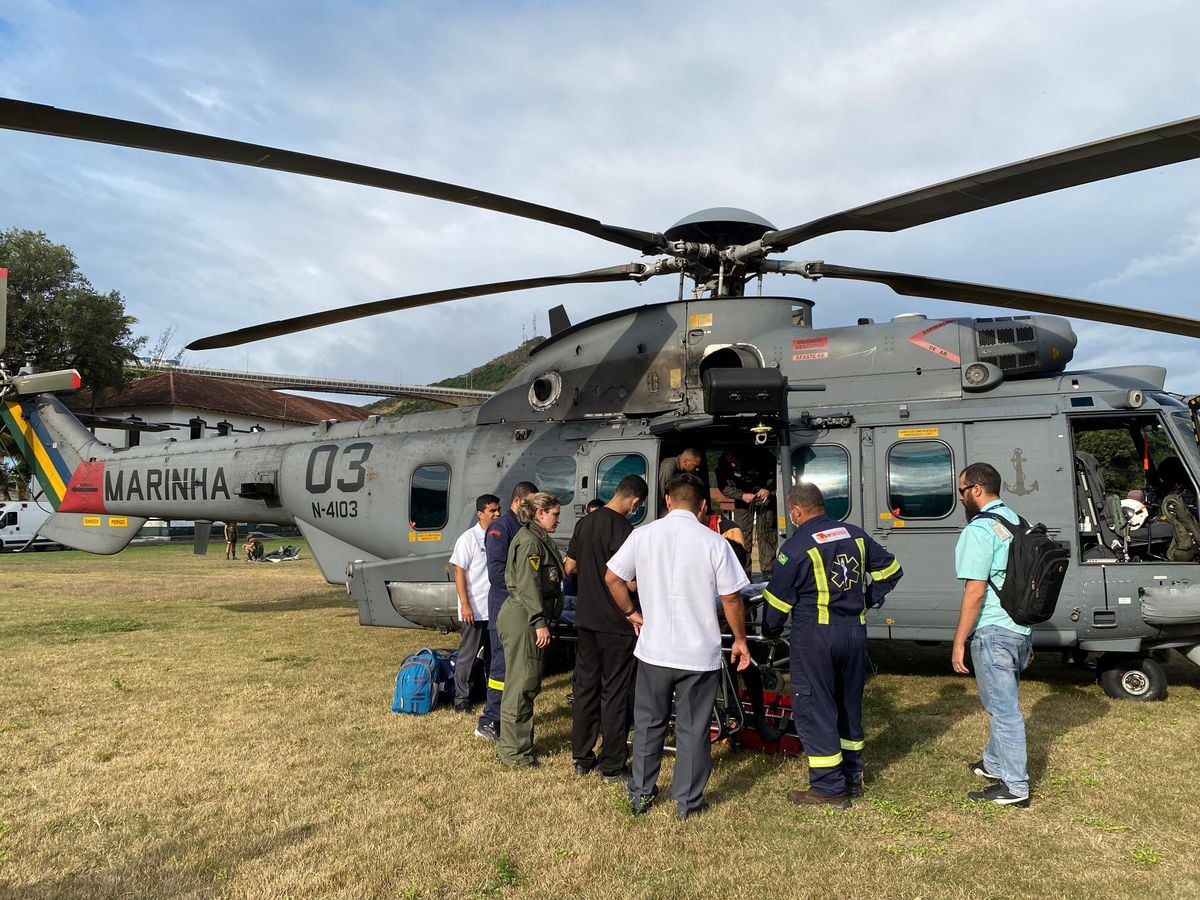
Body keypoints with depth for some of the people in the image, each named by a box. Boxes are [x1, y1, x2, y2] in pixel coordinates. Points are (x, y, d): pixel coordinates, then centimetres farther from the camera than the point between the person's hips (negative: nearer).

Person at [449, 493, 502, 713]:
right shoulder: (468, 538, -10)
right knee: (467, 655, 3)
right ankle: (461, 699, 12)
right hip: (475, 610, -6)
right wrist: (465, 605, -17)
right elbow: (459, 573, -11)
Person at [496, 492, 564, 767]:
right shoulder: (529, 541, -13)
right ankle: (513, 751, 4)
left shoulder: (540, 539, 19)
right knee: (521, 684, -5)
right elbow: (528, 585, -20)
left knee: (529, 683, 15)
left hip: (529, 619, 11)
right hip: (522, 618, -11)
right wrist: (540, 622, -23)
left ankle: (513, 744, 26)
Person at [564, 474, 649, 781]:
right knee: (615, 693, 3)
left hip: (585, 618, 7)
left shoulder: (585, 523, 6)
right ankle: (612, 766, 11)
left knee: (585, 687, 14)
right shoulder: (624, 530, -18)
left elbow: (570, 567, 13)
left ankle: (582, 758, 23)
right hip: (615, 623, -7)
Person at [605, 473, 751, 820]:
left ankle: (640, 794, 29)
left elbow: (612, 578, 1)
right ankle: (687, 801, 22)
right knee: (693, 729, 12)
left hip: (653, 650, 2)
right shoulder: (714, 543, -11)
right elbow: (731, 598, -7)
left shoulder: (643, 535, -5)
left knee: (648, 724, 18)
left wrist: (632, 613, 15)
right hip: (700, 653, -2)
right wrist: (740, 640, 7)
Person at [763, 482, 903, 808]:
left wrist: (769, 632, 9)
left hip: (815, 637, -7)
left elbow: (778, 600, -8)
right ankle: (852, 778, 29)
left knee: (814, 711, 3)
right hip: (855, 632, 7)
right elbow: (890, 570, 15)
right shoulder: (856, 536, 5)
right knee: (849, 705, 19)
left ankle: (829, 789, 6)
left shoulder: (796, 546, -13)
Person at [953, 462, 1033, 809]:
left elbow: (975, 592, -21)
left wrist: (959, 642, -14)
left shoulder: (979, 530, -17)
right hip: (1021, 628, 9)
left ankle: (1014, 787, 10)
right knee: (1002, 704, 22)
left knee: (1003, 710, 1)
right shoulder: (1017, 522, 10)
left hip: (993, 632, -9)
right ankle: (995, 764, 38)